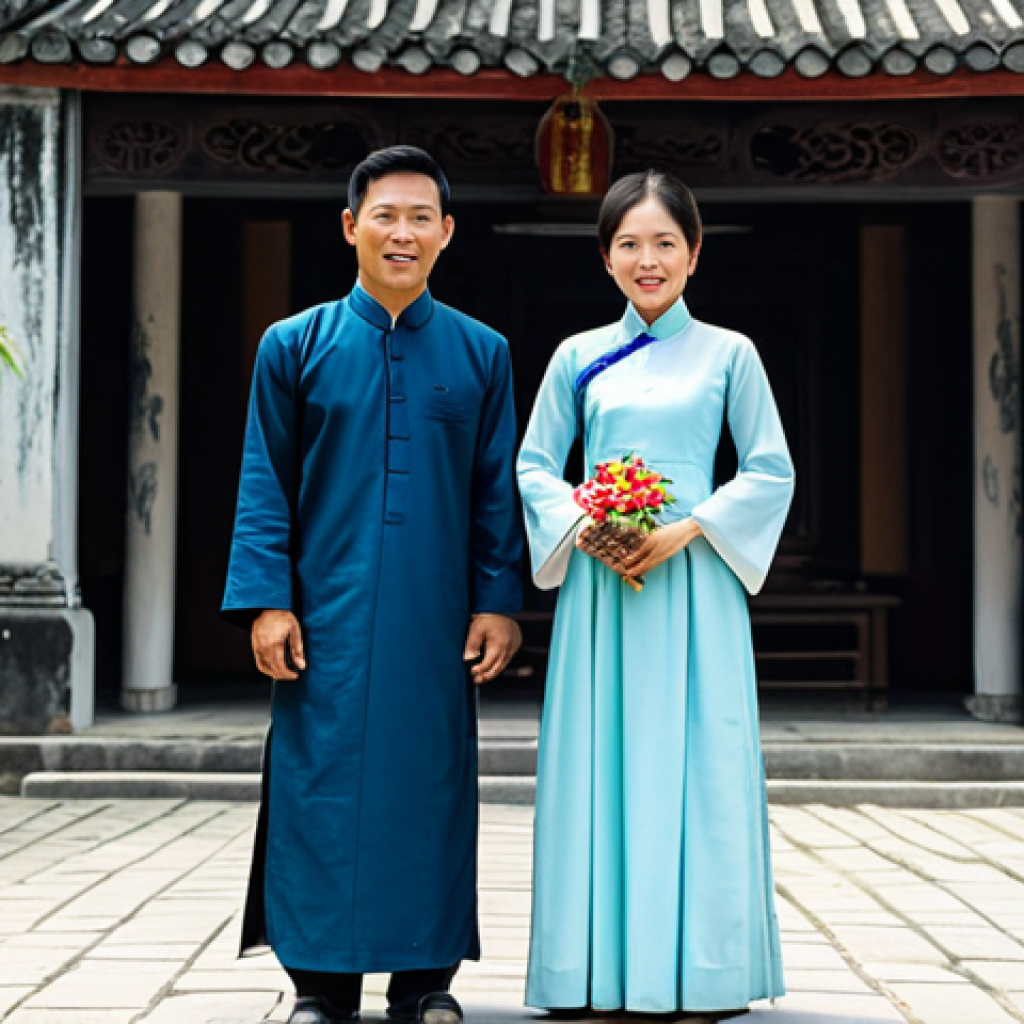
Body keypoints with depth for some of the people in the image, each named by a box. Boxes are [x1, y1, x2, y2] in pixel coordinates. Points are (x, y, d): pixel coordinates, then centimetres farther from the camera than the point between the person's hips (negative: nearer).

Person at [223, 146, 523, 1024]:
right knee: (323, 786, 1)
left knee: (432, 787, 5)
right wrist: (267, 599, -5)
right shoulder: (295, 347, 4)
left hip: (437, 623, 1)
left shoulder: (482, 354, 7)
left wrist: (498, 603, 0)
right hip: (328, 620, -1)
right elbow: (265, 486, 3)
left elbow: (498, 491, 7)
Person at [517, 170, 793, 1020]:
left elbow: (772, 473, 3)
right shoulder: (580, 358, 10)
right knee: (600, 767, 1)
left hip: (692, 584, -2)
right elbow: (535, 464, 11)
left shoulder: (729, 354, 5)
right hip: (598, 581, 2)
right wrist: (580, 528, -8)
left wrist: (687, 529, -10)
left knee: (696, 769, -2)